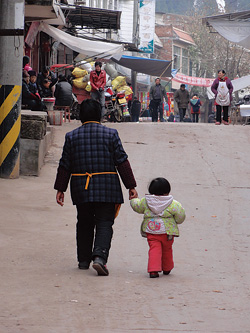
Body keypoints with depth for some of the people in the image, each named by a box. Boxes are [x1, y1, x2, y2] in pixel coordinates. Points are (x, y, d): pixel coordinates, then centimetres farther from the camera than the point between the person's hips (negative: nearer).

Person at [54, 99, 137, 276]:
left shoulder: (72, 136, 3)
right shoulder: (110, 134, -2)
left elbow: (65, 165, 6)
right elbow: (122, 162, -3)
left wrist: (60, 189, 13)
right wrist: (131, 186, 1)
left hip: (81, 188, 2)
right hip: (107, 188, -2)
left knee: (84, 223, 15)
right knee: (104, 224, -1)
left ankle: (83, 260, 19)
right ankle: (100, 256, -20)